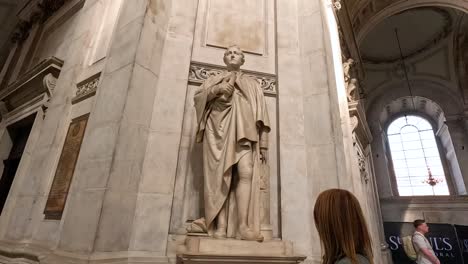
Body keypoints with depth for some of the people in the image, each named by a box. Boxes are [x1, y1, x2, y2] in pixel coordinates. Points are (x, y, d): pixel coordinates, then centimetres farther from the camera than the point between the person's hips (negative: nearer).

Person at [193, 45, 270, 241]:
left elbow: (261, 116, 15)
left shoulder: (253, 84, 26)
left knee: (246, 173, -20)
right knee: (221, 177, -12)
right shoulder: (214, 79, 28)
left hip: (244, 131, 0)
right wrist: (216, 90, -6)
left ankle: (244, 226, -21)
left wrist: (263, 143, 4)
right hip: (219, 131, 0)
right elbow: (197, 97, 13)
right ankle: (220, 227, -12)